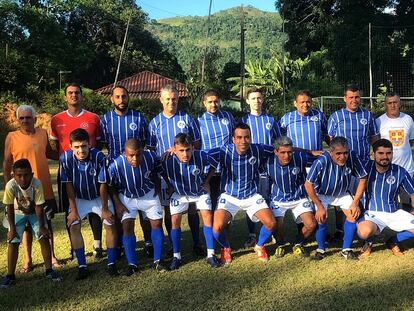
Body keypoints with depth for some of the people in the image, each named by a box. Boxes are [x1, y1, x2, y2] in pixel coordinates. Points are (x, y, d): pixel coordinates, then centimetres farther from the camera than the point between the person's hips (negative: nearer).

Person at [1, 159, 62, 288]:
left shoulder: (37, 184, -35)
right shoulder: (10, 186, -34)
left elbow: (39, 207, -24)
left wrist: (42, 227, -18)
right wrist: (12, 228, -16)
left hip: (35, 213, 0)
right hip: (18, 213, 0)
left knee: (44, 238, -7)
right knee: (13, 242, -4)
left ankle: (49, 270, 8)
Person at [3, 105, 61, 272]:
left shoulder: (43, 134, 3)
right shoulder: (12, 137, -5)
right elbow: (7, 164, 0)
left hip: (44, 188, 2)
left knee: (47, 223, 11)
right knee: (26, 225, 7)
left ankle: (52, 256, 23)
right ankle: (28, 260, 19)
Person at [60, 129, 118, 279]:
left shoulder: (98, 156, -30)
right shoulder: (66, 158, -25)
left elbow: (103, 184, -20)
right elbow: (68, 185, -15)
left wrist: (105, 209, -13)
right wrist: (73, 210, -14)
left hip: (99, 197, -1)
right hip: (79, 198, 1)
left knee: (110, 223, -11)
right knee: (73, 225, -13)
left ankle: (111, 263, 1)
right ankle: (82, 266, -4)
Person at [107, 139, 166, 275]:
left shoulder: (151, 157, -27)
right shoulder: (116, 165, -32)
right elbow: (111, 186, -12)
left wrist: (157, 189, 1)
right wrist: (117, 204, -12)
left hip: (149, 194, 2)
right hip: (126, 197, -1)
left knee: (157, 223, -1)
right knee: (127, 227, -9)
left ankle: (157, 261, 11)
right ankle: (132, 264, 2)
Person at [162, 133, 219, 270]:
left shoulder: (201, 156, -32)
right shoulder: (168, 161, -32)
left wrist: (207, 181, -5)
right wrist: (169, 186, -5)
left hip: (200, 191, 0)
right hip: (179, 193, 0)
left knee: (207, 216, -12)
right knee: (175, 220, -7)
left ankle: (210, 255, -3)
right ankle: (176, 256, 7)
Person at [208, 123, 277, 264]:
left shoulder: (258, 150, -14)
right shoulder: (224, 152, -19)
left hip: (252, 196, 2)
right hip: (229, 196, -2)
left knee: (271, 223, -13)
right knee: (217, 228, -22)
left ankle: (260, 246, 22)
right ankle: (226, 249, 15)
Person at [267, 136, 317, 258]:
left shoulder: (300, 158, -20)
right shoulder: (269, 162, -20)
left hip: (299, 198, 1)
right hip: (278, 199, -1)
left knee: (311, 225, -14)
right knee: (278, 227, -19)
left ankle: (298, 245, 19)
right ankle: (280, 245, 18)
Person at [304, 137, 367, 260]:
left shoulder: (352, 158, -27)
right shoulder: (321, 162, -35)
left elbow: (362, 178, -12)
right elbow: (308, 184, -26)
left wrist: (355, 203, -13)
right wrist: (320, 207, -21)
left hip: (341, 193, 3)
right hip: (321, 194, -3)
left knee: (353, 215, -14)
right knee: (321, 218, -19)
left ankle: (346, 249, 2)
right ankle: (320, 249, 5)